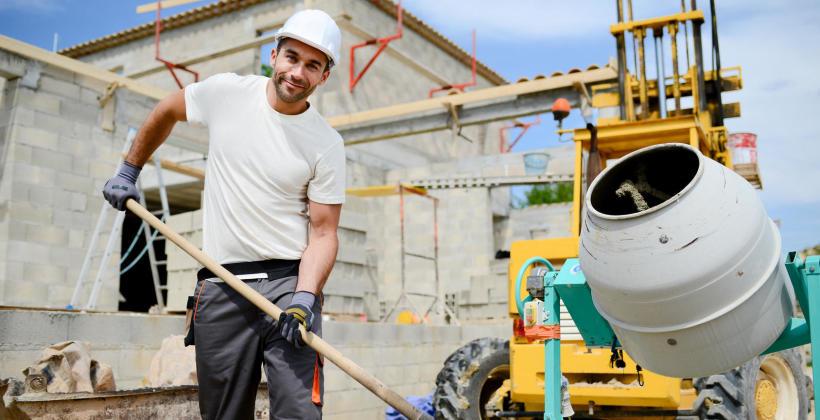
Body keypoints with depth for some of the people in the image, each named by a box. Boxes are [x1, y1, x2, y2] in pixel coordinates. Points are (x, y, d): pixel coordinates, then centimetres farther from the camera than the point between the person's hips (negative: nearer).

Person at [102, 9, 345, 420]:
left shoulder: (327, 144, -4)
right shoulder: (225, 93, 1)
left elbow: (323, 232, -5)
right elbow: (166, 112, 22)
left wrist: (305, 296, -21)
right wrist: (129, 171, 26)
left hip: (289, 281, -1)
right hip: (221, 288, 2)